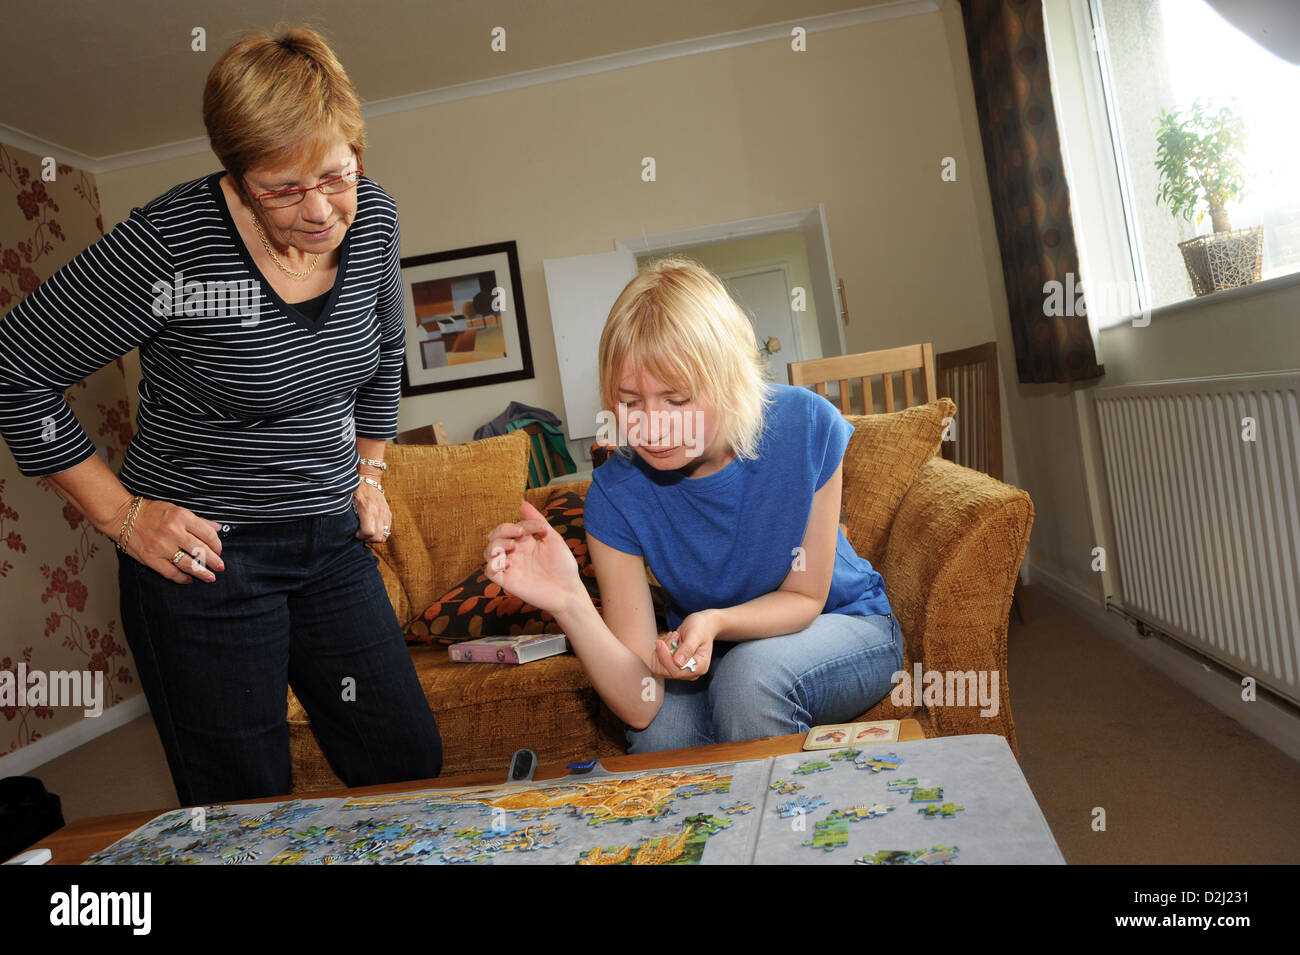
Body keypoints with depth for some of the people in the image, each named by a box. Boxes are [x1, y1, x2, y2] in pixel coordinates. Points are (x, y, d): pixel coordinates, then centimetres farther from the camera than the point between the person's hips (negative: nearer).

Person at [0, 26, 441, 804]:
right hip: (205, 551, -5)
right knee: (246, 808, 7)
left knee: (412, 764, 11)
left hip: (332, 541, 5)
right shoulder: (171, 246, -20)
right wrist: (121, 514, -9)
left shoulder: (372, 218, -3)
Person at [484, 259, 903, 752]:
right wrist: (569, 602, -43)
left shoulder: (806, 425, -25)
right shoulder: (617, 494, -23)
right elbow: (641, 705, -24)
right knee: (658, 736, -30)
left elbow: (805, 597, -13)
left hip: (843, 624, 0)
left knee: (751, 672, -33)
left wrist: (714, 622, -35)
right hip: (706, 654, 1)